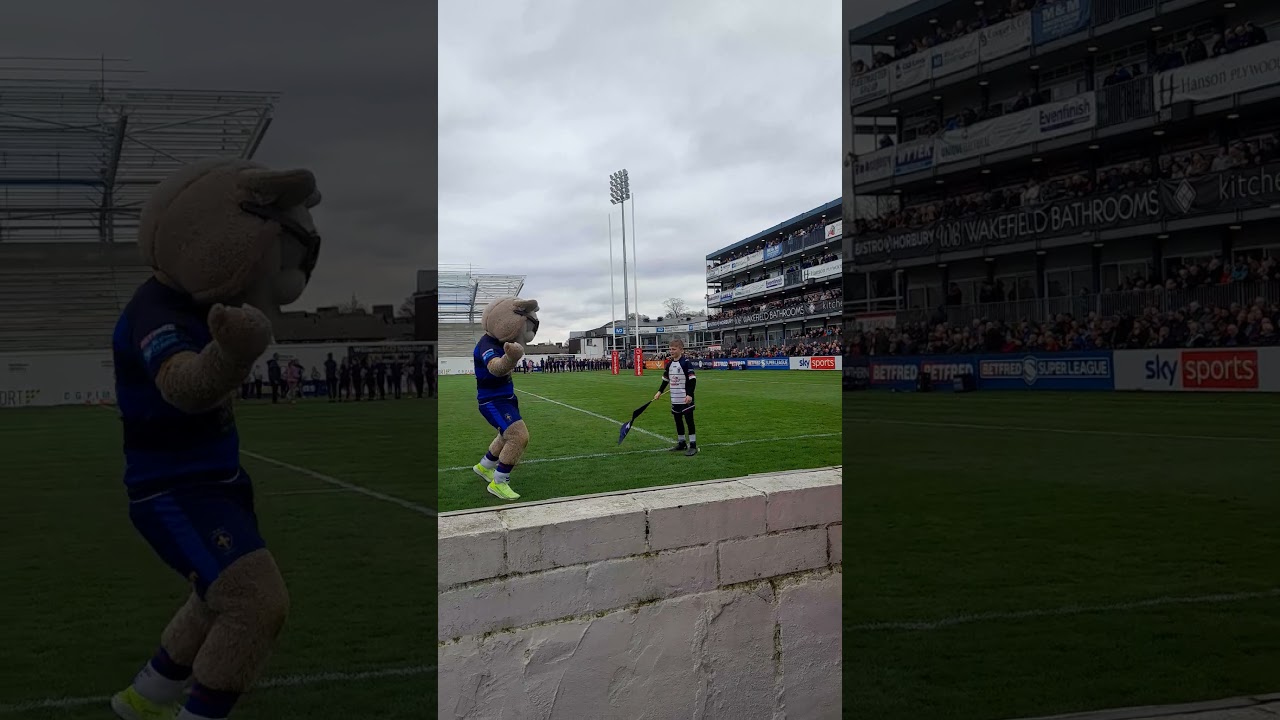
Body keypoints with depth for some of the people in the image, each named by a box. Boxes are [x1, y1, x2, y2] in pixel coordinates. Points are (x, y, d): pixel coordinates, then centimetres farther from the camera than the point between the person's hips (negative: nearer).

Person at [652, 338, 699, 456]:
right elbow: (666, 379, 21)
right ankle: (682, 443, 26)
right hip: (675, 398, 7)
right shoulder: (669, 363, 8)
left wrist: (689, 394, -21)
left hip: (685, 398, -7)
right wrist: (660, 392, 16)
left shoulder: (686, 362, -13)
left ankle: (693, 445, -3)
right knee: (678, 420, 14)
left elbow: (692, 379, -15)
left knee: (689, 419, -6)